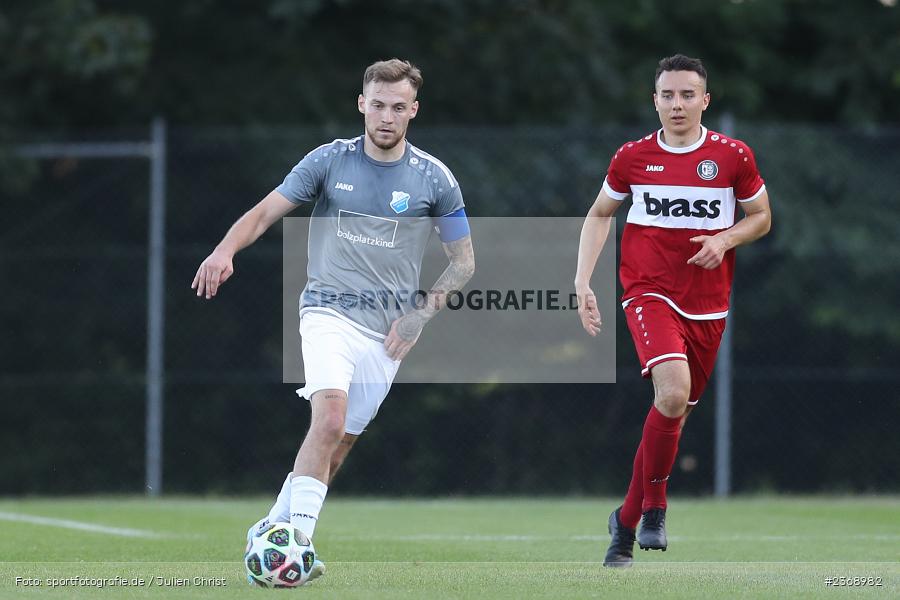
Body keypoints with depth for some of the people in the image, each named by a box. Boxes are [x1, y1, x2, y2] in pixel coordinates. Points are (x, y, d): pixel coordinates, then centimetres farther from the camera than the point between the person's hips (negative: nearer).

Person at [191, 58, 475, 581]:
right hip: (329, 310, -2)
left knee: (339, 444, 3)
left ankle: (274, 527, 23)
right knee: (330, 417, -25)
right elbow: (266, 212, 1)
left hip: (387, 330, 2)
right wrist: (225, 250, -19)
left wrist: (421, 314, -3)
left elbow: (464, 261, 10)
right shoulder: (330, 161, 1)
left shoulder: (434, 179, 3)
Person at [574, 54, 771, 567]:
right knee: (673, 393, -26)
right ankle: (654, 505, -9)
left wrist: (725, 239, -10)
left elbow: (761, 217, 11)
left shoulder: (733, 156, -1)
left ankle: (628, 520, 26)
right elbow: (600, 214, 14)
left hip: (708, 307, 2)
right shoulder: (632, 157, 0)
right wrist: (583, 281, 4)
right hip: (649, 292, -2)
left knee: (677, 411, 8)